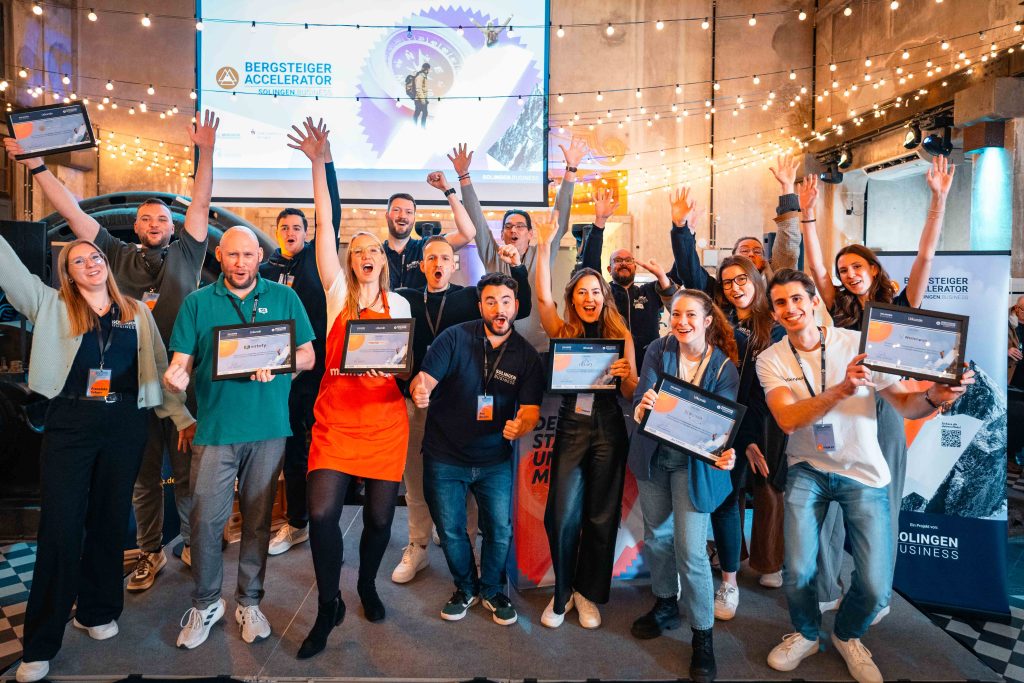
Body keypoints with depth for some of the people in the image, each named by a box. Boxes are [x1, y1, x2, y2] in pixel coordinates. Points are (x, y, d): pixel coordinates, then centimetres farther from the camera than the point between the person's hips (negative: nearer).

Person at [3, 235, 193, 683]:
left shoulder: (137, 313, 10)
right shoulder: (52, 306, 6)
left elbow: (159, 370, 10)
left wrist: (182, 416, 6)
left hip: (124, 426, 2)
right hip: (69, 425, -1)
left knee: (110, 520, 11)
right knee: (60, 527, 0)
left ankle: (96, 610, 29)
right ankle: (40, 644, 13)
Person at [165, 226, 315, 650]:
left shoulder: (283, 298, 6)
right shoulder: (197, 302, 6)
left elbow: (307, 357, 4)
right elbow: (181, 361, 2)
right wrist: (174, 376, -22)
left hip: (268, 428, 0)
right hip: (215, 428, 0)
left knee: (258, 519, 11)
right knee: (206, 520, 2)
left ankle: (249, 602, 27)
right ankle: (205, 604, 23)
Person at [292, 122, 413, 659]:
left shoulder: (399, 304, 8)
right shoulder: (338, 294, 4)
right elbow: (325, 226, -4)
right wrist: (319, 164, -9)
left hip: (385, 419, 2)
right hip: (336, 417, -1)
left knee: (380, 516, 7)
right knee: (322, 513, -13)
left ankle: (367, 584, 37)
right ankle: (328, 606, 10)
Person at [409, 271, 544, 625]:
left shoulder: (527, 355, -4)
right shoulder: (455, 338, -9)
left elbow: (531, 410, -8)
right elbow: (424, 378, -15)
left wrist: (520, 425, -32)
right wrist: (420, 390, -40)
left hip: (494, 459, 1)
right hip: (444, 456, -1)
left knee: (500, 530, 2)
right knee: (450, 530, 11)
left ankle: (491, 589, 31)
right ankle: (465, 587, 38)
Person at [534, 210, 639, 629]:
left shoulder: (621, 336, 4)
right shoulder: (562, 332, 5)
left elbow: (632, 392, 2)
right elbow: (542, 296, -6)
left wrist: (626, 374, -19)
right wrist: (545, 246, -8)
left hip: (608, 430, 0)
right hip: (570, 427, 0)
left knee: (601, 516, 8)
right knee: (562, 516, -3)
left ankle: (587, 593, 27)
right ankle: (562, 592, 20)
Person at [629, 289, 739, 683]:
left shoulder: (724, 365, -10)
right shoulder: (658, 351, -7)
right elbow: (640, 403, -14)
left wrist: (723, 454, -35)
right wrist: (642, 408, -39)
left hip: (694, 463, -3)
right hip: (653, 456, 3)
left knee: (690, 550, -6)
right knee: (656, 535, 17)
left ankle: (703, 637, 13)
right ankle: (665, 605, 41)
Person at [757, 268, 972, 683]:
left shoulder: (859, 343, -10)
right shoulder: (770, 359, -8)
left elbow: (904, 404, -8)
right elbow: (788, 419, -23)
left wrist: (933, 397, -31)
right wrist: (842, 389, -38)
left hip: (863, 473, 0)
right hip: (808, 469, 0)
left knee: (875, 587, -5)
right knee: (798, 574, -8)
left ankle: (847, 636, 30)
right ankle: (806, 634, 27)